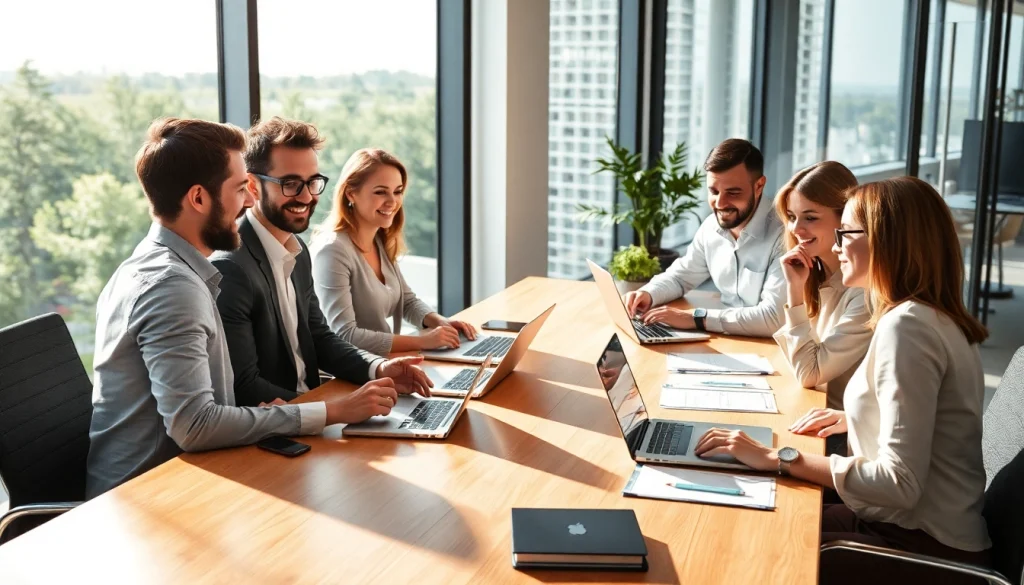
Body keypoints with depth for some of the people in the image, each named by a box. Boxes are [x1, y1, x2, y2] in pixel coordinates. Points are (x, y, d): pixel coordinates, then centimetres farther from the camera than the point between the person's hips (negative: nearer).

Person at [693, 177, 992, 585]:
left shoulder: (907, 325, -22)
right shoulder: (936, 317, 8)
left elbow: (901, 482, -27)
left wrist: (778, 458, -24)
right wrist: (858, 418, 10)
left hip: (925, 550, -9)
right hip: (915, 525, 9)